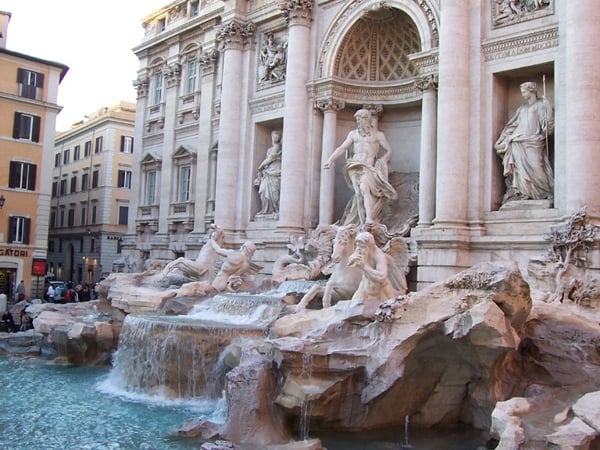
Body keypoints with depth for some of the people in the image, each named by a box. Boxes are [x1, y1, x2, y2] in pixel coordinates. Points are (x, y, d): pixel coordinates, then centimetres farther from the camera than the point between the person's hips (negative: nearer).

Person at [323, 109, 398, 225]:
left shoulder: (378, 135, 14)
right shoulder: (353, 133, 20)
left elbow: (389, 150, 15)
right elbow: (342, 148, 15)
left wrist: (381, 162, 0)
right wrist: (330, 160, 3)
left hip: (369, 167, -2)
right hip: (355, 166, 3)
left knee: (365, 187, -29)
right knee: (360, 193, -16)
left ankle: (369, 219, -38)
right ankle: (365, 222, -17)